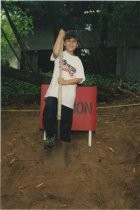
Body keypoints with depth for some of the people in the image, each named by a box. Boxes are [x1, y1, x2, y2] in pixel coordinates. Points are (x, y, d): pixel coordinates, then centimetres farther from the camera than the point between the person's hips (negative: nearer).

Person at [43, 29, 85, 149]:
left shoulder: (77, 60, 12)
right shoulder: (60, 55, 7)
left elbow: (80, 78, 0)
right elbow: (55, 52, -21)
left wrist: (66, 82, -15)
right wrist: (61, 35, -14)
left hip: (68, 93, 2)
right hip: (54, 90, -2)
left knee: (66, 119, 6)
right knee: (48, 114, -20)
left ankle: (65, 140, 27)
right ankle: (51, 136, 4)